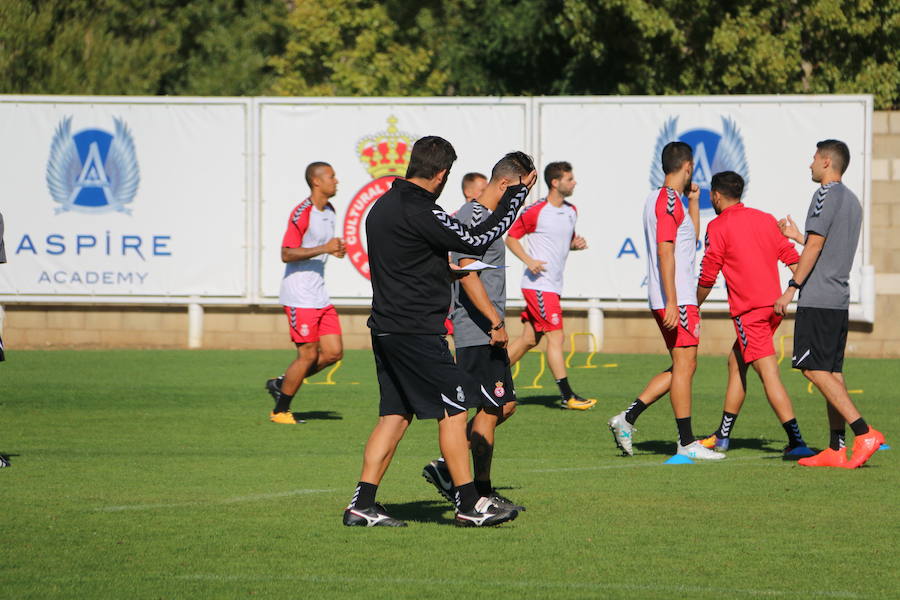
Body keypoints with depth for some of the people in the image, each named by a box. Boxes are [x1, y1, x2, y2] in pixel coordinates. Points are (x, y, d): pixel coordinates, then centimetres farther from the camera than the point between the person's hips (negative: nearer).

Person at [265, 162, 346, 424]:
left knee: (333, 352, 4)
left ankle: (281, 384, 19)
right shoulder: (302, 213, -16)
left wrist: (335, 249, 9)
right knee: (308, 355, -6)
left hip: (319, 295, 9)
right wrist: (324, 248, -26)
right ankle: (280, 411, 9)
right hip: (299, 297, -9)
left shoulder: (329, 211, 13)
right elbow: (286, 254, -21)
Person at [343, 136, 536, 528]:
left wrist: (446, 267, 27)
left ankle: (363, 503, 6)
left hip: (386, 329, 9)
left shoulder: (383, 206, 12)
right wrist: (517, 195, -5)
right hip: (416, 331, -9)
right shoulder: (421, 213, -17)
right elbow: (477, 241, -13)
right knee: (453, 410, -2)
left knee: (395, 415, 11)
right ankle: (469, 504, 1)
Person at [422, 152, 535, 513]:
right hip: (478, 331, -10)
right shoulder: (476, 216, -14)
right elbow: (468, 273, -24)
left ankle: (447, 468, 14)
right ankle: (482, 492, 2)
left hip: (486, 331, 10)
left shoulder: (476, 215, 18)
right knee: (490, 408, -5)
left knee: (506, 404, 12)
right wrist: (496, 321, -27)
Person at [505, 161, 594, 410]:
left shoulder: (571, 211, 12)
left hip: (553, 285, 8)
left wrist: (576, 243, 3)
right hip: (539, 284, -8)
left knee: (529, 339, 10)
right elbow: (511, 237, -4)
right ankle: (567, 396, -10)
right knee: (556, 336, -10)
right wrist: (529, 261, -19)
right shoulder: (536, 211, -11)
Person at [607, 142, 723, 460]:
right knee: (684, 365, -5)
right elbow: (665, 251, -20)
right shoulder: (669, 201, -13)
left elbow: (692, 238, 30)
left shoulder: (656, 198, 18)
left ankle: (628, 417, 9)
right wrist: (671, 302, -23)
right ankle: (687, 443, -2)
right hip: (677, 299, -10)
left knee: (683, 367, 13)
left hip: (673, 299, 10)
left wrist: (693, 200, 22)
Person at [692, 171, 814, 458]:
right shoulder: (766, 219, 14)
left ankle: (797, 442, -20)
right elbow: (792, 259, 12)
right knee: (736, 362, 20)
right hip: (774, 305, 8)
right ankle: (722, 437, 27)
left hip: (749, 310, -8)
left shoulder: (718, 227, -5)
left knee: (769, 374, -11)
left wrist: (695, 307, 12)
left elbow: (708, 276, -3)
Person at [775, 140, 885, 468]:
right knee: (832, 372, 8)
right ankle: (836, 448, 5)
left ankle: (865, 434, -19)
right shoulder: (852, 201, 18)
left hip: (818, 299, -9)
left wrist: (792, 288, -12)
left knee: (815, 369, -10)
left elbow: (815, 247, -15)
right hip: (840, 299, 9)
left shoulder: (825, 195, -10)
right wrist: (796, 236, 32)